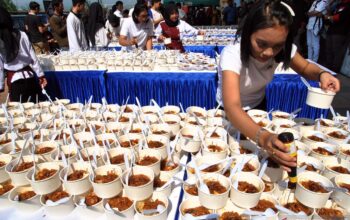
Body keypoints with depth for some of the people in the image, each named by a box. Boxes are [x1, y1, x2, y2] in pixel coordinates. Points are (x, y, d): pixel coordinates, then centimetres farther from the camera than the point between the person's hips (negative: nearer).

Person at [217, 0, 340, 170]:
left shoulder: (282, 49, -22)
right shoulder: (232, 55, -37)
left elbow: (305, 68, -1)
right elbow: (232, 106, -49)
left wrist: (322, 74, -25)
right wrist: (263, 137, -66)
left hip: (258, 106, 4)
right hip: (230, 112, -4)